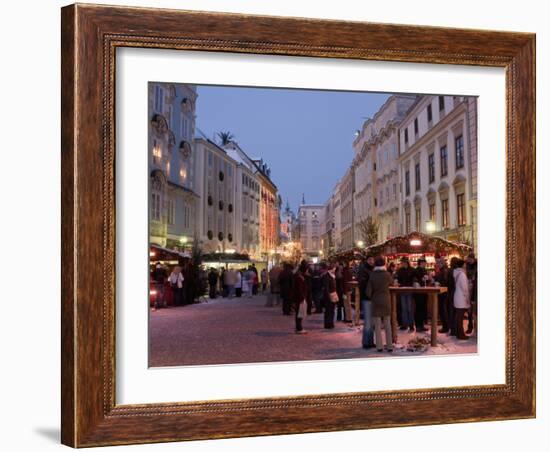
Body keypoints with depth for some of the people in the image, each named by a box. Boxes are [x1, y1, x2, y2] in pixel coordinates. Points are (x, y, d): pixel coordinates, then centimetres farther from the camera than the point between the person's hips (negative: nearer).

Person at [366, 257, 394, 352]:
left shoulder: (372, 275, -8)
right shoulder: (387, 274, -8)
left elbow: (368, 291, -7)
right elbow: (391, 282, 14)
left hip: (376, 302, -1)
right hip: (386, 301, 1)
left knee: (377, 325, 5)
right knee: (387, 325, 9)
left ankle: (379, 346, 5)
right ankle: (389, 345, 11)